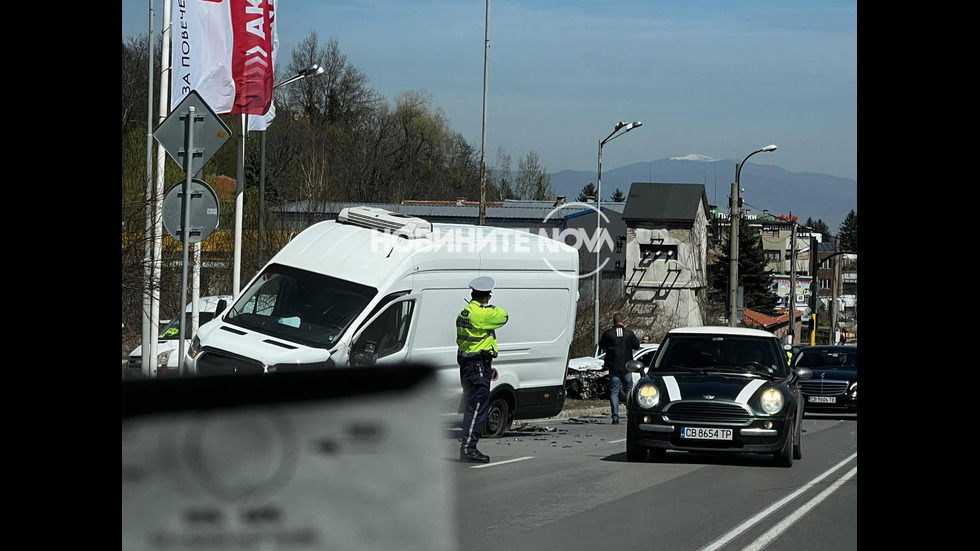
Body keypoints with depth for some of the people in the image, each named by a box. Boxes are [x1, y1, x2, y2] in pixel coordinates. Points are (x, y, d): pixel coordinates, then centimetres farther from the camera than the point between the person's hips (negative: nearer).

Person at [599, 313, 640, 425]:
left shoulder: (608, 334, -7)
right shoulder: (629, 334, -5)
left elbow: (601, 346, 6)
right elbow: (637, 346, 7)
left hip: (613, 366, -1)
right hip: (626, 366, 1)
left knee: (614, 392, 3)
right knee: (629, 390, 15)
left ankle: (615, 417, -5)